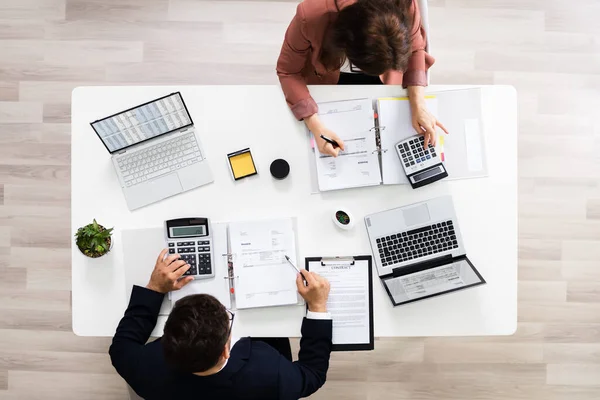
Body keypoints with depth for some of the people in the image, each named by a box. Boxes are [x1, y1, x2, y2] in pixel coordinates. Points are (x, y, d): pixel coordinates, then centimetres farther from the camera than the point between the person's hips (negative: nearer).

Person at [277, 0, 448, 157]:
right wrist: (317, 127, -37)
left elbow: (415, 49, -13)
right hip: (326, 80, -1)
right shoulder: (310, 17, -40)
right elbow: (288, 72, -25)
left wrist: (418, 105, -27)